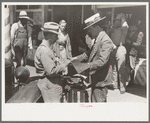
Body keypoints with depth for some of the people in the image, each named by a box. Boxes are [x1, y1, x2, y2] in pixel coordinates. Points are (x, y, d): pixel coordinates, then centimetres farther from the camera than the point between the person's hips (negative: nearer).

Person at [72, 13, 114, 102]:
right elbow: (89, 54, 23)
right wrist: (76, 58, 12)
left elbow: (102, 61, -27)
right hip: (94, 80, 10)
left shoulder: (106, 41, -19)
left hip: (100, 81, -9)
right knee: (94, 101, 16)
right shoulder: (97, 40, 12)